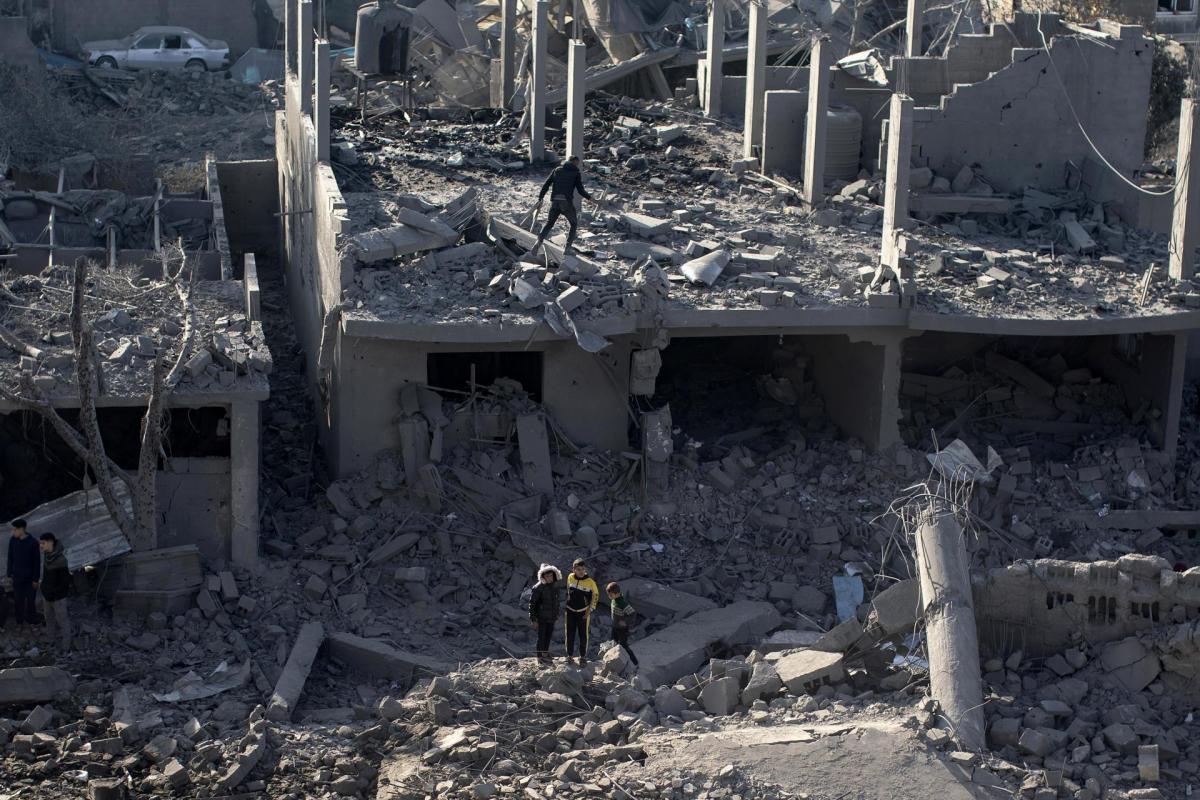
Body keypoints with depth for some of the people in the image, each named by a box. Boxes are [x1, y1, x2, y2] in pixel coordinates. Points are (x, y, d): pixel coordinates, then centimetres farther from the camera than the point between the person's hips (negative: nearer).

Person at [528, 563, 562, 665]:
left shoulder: (555, 586, 1)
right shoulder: (538, 588, -19)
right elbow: (532, 603, -15)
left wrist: (557, 614, 18)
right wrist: (533, 619, -15)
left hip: (552, 617, 6)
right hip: (542, 617, -6)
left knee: (549, 635, 18)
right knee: (541, 636, 4)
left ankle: (545, 652, 37)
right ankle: (540, 656, 19)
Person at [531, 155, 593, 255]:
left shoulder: (557, 170, 16)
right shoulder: (577, 173, 6)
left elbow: (545, 185, 10)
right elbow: (581, 190, -1)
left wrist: (540, 200, 12)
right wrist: (590, 198, 17)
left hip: (555, 202, 3)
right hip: (567, 202, -3)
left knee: (549, 224, 21)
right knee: (574, 224, 21)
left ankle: (539, 242, -4)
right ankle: (567, 247, 9)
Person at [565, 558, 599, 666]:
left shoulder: (590, 582, -14)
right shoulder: (570, 578, -7)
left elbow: (595, 595, -1)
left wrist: (590, 610, -4)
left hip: (583, 612, -2)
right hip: (570, 611, 2)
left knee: (583, 635, 1)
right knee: (570, 634, 7)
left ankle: (583, 656, 15)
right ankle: (569, 655, 21)